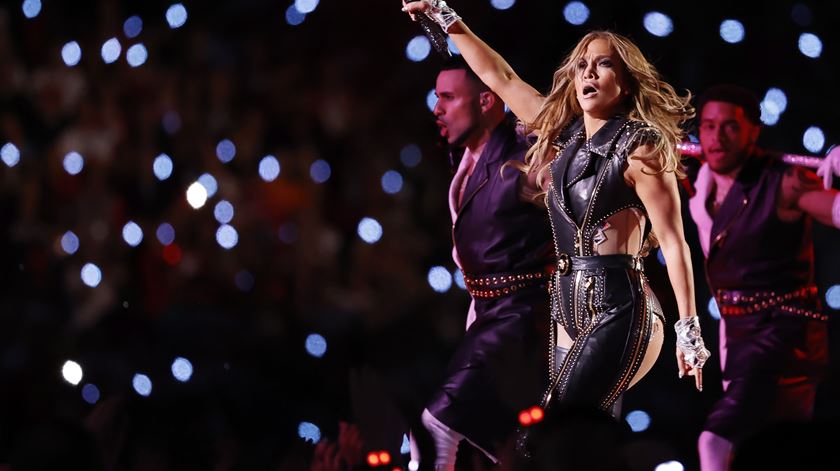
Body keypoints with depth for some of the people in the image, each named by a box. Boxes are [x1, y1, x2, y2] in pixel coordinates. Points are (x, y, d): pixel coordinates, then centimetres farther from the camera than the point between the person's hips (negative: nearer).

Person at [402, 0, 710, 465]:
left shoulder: (641, 148, -8)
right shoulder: (565, 133, 12)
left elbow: (673, 242, -10)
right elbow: (498, 76, 19)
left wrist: (688, 329, -15)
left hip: (618, 310, -7)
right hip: (571, 309, 7)